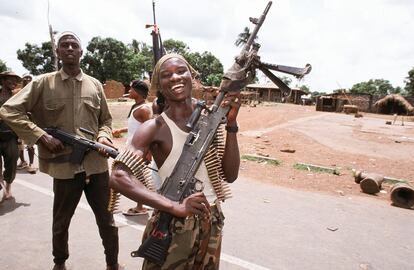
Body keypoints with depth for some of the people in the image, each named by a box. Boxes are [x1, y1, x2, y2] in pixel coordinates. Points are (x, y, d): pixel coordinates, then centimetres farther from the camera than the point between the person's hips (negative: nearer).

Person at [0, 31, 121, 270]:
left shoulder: (95, 85, 7)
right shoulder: (43, 83, -1)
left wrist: (104, 136, -8)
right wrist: (42, 136, -14)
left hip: (97, 164, 2)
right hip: (64, 166, -1)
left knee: (107, 220, 11)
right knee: (61, 221, 18)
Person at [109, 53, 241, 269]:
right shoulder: (155, 128, -12)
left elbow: (230, 175, -4)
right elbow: (118, 177, -24)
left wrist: (231, 124, -12)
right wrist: (174, 207, -30)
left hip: (212, 222, 5)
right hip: (173, 225, -5)